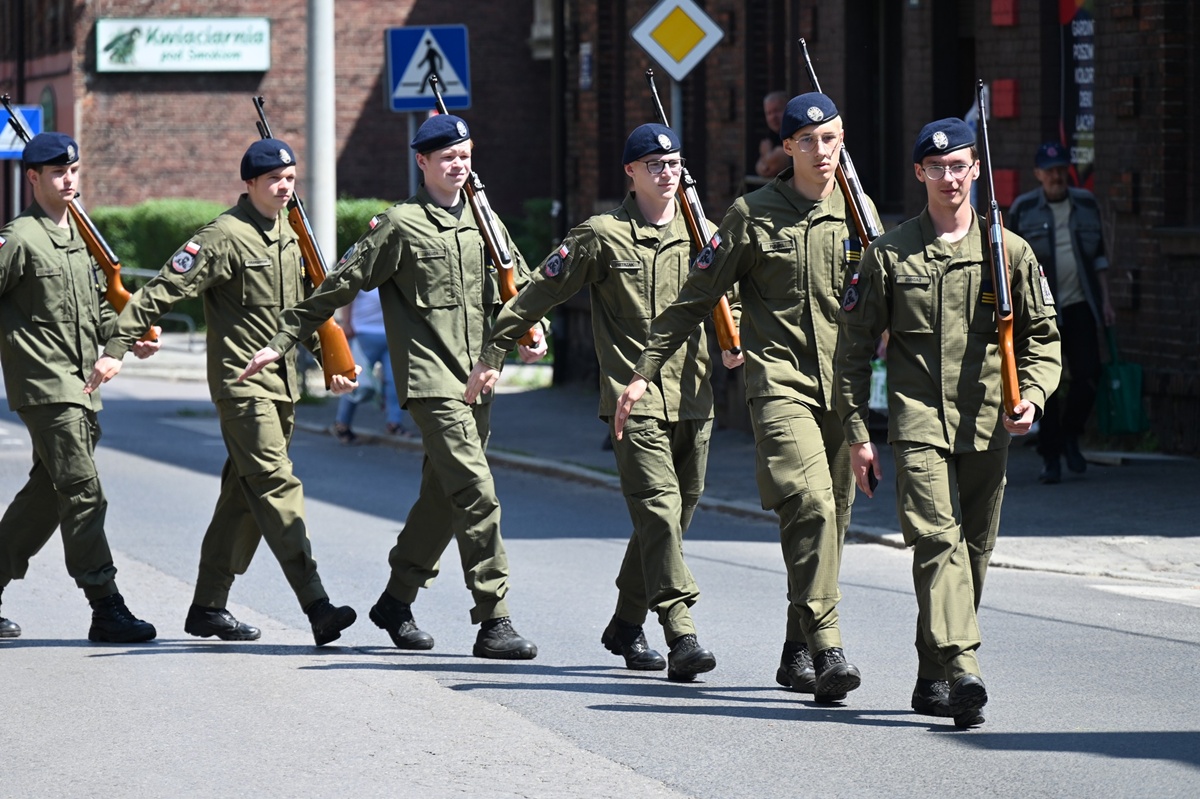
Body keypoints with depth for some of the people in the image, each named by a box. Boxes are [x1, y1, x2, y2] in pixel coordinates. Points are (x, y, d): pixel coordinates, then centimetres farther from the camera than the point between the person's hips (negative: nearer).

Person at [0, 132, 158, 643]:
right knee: (83, 493, -11)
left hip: (81, 385, 8)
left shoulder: (81, 235, 15)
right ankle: (106, 610, -10)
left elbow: (97, 307, 22)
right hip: (43, 385, -8)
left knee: (46, 494, 11)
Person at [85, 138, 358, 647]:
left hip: (281, 383, 8)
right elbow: (162, 292, -15)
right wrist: (116, 348, -19)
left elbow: (306, 308, 26)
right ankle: (316, 606, -23)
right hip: (240, 382, -8)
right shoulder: (225, 237, -13)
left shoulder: (290, 235, 12)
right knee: (278, 485, -15)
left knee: (244, 495, 11)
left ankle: (208, 607, 18)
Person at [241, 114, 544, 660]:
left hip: (477, 382, 7)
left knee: (442, 498, 13)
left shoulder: (483, 220, 13)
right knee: (477, 495, -14)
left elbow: (518, 284, 23)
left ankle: (396, 602, 29)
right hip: (431, 382, -7)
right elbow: (339, 286, -2)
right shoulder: (400, 225, -5)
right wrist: (281, 342, -2)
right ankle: (493, 622, -14)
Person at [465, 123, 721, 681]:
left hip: (692, 399, 5)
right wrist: (493, 355, 3)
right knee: (659, 509, -16)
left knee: (673, 515, 10)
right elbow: (539, 294, 3)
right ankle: (681, 635, -22)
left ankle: (626, 625, 26)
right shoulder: (602, 236, -2)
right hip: (633, 399, -5)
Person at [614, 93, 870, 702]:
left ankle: (796, 652, 20)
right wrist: (644, 372, 3)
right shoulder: (753, 215, 2)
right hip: (780, 382, -4)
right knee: (810, 504, -21)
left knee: (832, 516, 6)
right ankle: (827, 650, -25)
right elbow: (694, 300, 7)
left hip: (844, 387, 4)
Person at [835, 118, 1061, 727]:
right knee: (937, 540, -18)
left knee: (972, 551, 6)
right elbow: (854, 348, 8)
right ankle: (962, 672, -30)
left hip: (986, 427, 3)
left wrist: (1031, 396, -5)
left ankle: (932, 680, 19)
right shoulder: (888, 254, 5)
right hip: (917, 422, -3)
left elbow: (1042, 337, 14)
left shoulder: (1009, 252, 9)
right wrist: (857, 433, 3)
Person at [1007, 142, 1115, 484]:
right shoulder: (1023, 209, 1)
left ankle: (1070, 436, 17)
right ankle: (1050, 457, 4)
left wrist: (1105, 301, 11)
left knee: (1088, 373, -7)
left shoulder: (1086, 204, 10)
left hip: (1079, 305, 3)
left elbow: (1099, 256, 16)